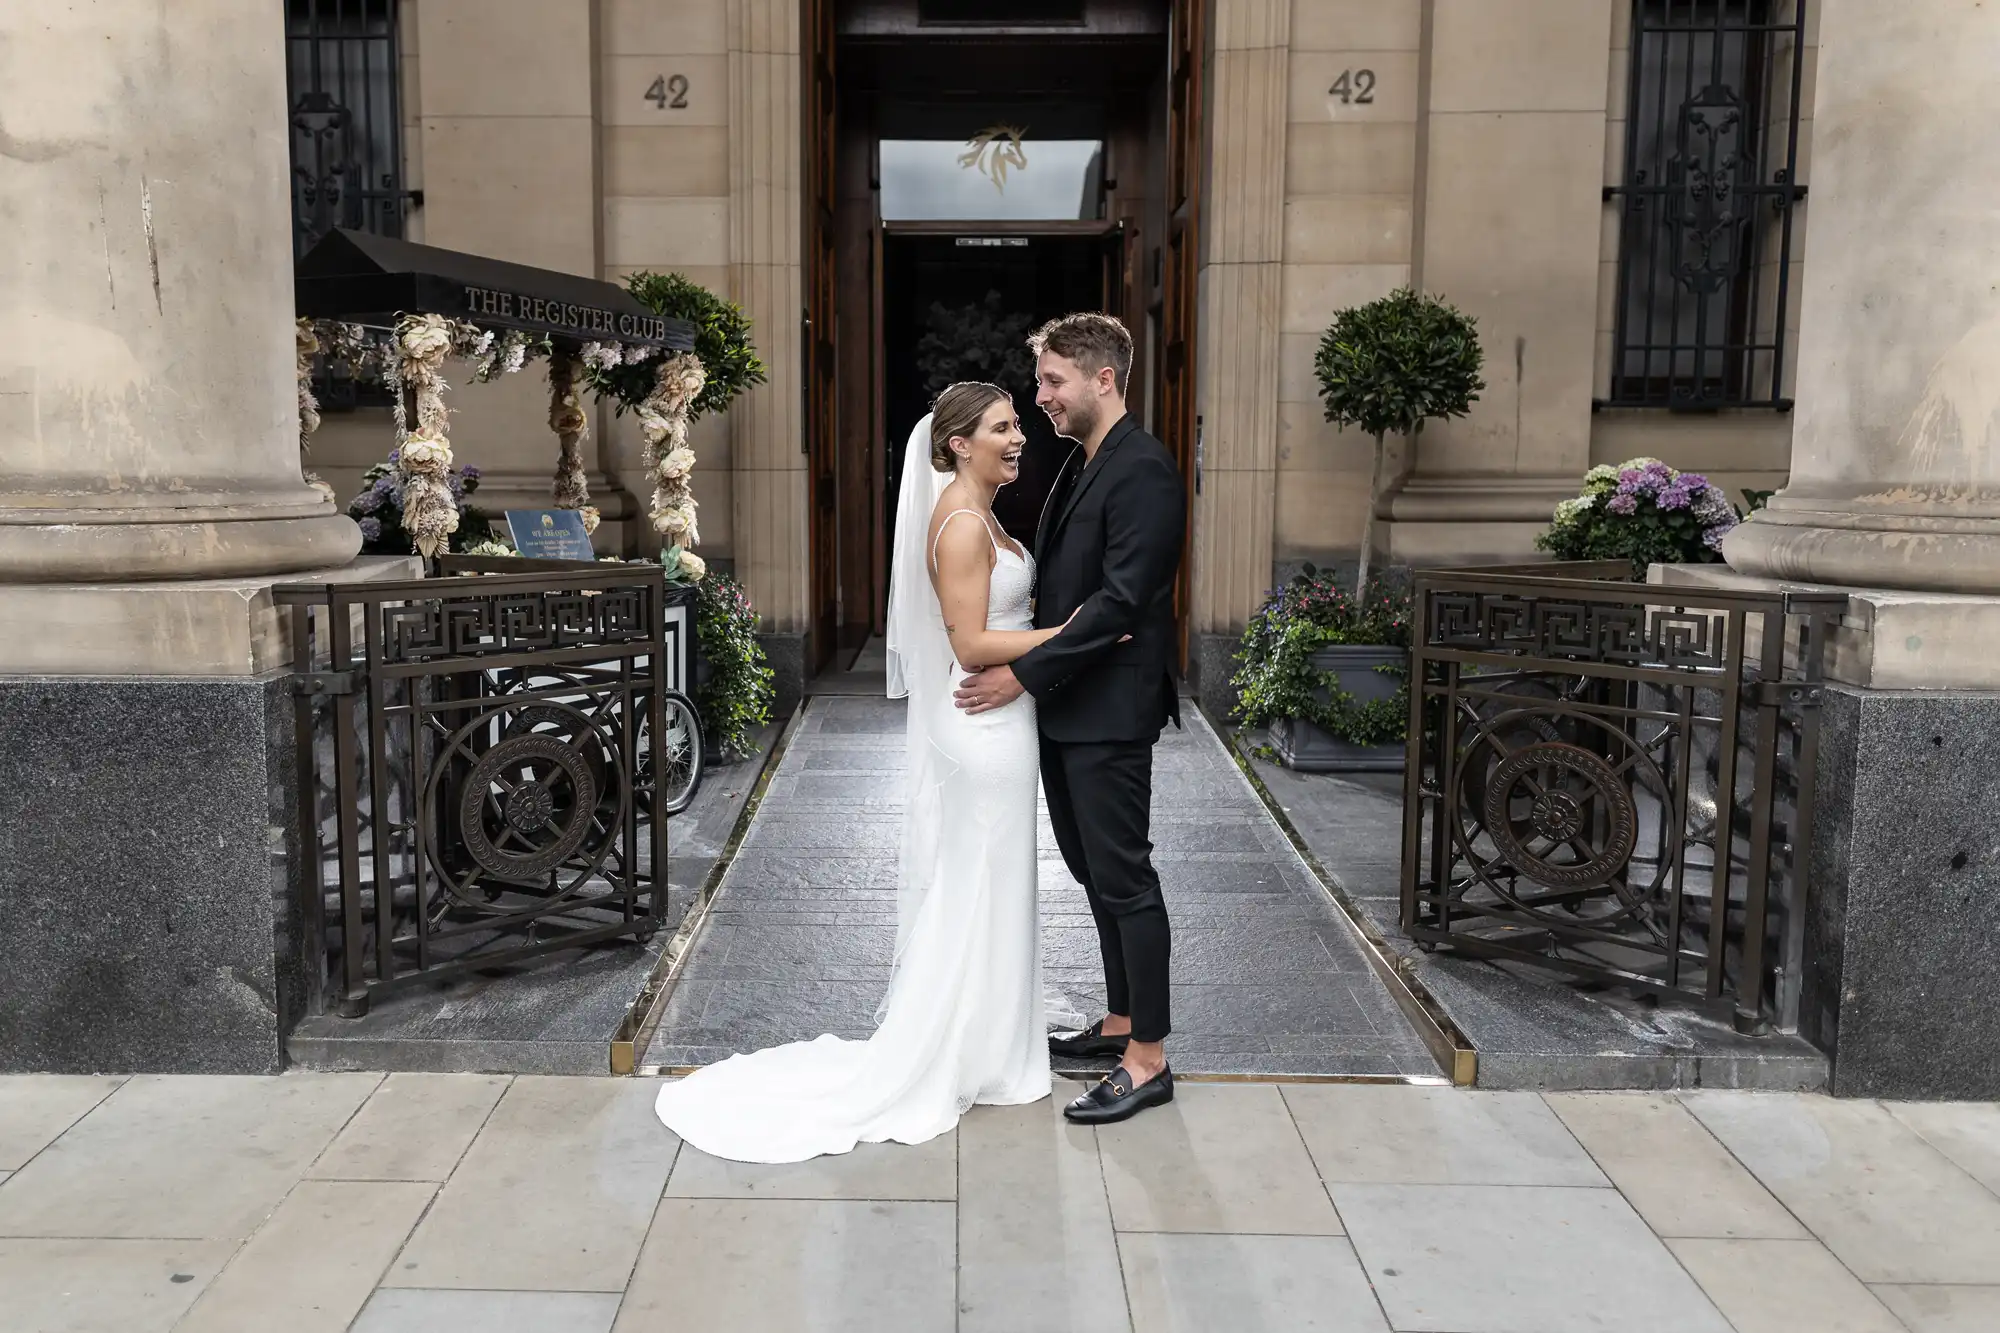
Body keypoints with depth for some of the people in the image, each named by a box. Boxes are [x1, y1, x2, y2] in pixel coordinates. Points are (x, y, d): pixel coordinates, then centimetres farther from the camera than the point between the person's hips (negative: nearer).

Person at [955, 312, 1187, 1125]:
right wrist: (1033, 668, 3)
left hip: (1108, 710, -9)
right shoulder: (1080, 466, 14)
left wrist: (1023, 672, -19)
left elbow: (1121, 599, -22)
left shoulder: (1142, 470, -16)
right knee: (1096, 872, 17)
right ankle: (1121, 1021, 30)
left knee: (1124, 879, -2)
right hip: (1065, 705, 9)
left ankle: (1147, 1060, 9)